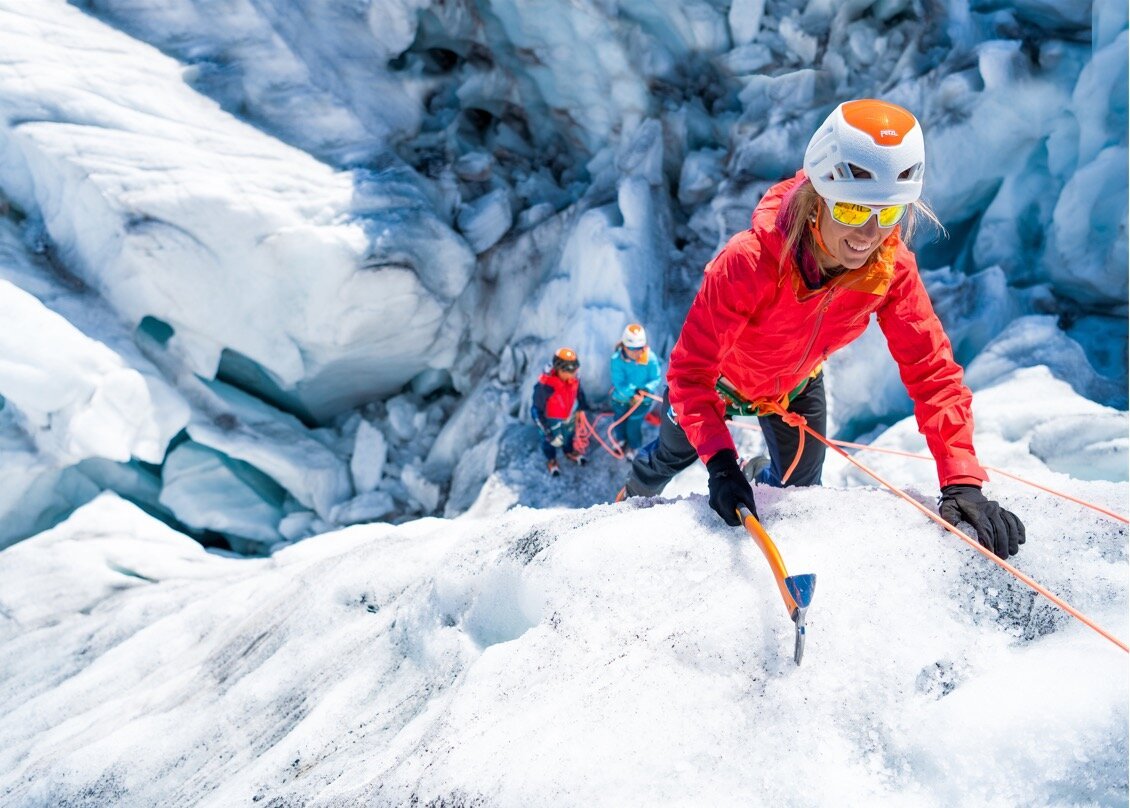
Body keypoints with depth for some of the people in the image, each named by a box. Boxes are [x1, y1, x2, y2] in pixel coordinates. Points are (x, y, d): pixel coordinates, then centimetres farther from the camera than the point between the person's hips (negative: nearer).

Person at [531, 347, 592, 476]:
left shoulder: (573, 379, -25)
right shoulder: (545, 386, -42)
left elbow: (579, 393, -1)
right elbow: (537, 411, -31)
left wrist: (582, 408, 13)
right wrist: (548, 433, -28)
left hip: (569, 416, 5)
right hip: (552, 421, -4)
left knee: (569, 436, 33)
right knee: (550, 441, 26)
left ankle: (570, 452, 66)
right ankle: (551, 461, 58)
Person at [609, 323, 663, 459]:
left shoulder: (650, 358, -28)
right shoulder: (616, 360, -30)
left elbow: (656, 378, -17)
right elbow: (619, 383, -29)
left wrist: (646, 389, -36)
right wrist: (634, 391, -42)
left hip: (641, 401, -1)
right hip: (620, 399, 1)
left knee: (634, 427, 15)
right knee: (619, 423, 27)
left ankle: (633, 447, 50)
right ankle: (621, 440, 62)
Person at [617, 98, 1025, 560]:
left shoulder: (893, 269, -30)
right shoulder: (750, 261, -43)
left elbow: (931, 370, -27)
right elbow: (691, 369, -39)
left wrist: (962, 478, -37)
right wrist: (720, 462, -50)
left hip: (796, 385, 3)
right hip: (720, 374, -3)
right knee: (675, 454, 22)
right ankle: (631, 498, 56)